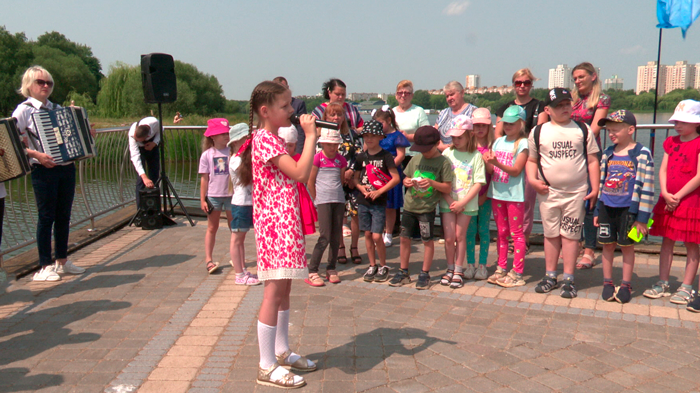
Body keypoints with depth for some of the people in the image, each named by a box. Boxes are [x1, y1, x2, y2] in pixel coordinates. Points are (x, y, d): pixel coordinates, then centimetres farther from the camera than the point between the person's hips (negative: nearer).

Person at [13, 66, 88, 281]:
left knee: (64, 216, 10)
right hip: (44, 171, -6)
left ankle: (62, 261, 20)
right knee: (46, 217, -2)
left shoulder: (57, 108, 16)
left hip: (67, 167, 6)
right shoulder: (24, 110, -3)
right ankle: (45, 267, 5)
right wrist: (37, 154, -23)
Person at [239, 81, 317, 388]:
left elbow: (296, 173, 19)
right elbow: (300, 173, -22)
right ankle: (267, 368, 2)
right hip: (275, 222, -11)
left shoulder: (274, 139, 18)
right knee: (274, 292, -6)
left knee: (284, 288, 16)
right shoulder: (265, 139, -14)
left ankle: (282, 352, 29)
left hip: (286, 221, 11)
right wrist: (310, 136, -16)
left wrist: (309, 136, 14)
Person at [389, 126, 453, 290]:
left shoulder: (443, 162, -7)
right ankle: (403, 272, 21)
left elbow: (448, 188, -8)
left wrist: (432, 183, -22)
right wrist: (407, 182, -6)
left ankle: (425, 274, 17)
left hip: (427, 208, -5)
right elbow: (406, 178, 17)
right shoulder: (416, 159, 8)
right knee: (405, 238, 9)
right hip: (409, 206, 5)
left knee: (427, 240, 4)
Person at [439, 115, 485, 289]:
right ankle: (450, 269, 20)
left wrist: (462, 202, -13)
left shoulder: (476, 156, -3)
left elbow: (478, 183, -7)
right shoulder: (447, 153, 2)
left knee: (460, 236, 3)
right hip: (448, 202, 2)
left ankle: (458, 271, 16)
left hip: (467, 203, -1)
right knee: (449, 237, 2)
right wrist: (450, 201, -11)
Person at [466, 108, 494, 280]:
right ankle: (470, 264, 12)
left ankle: (482, 265, 12)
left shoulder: (492, 147, -1)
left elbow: (492, 171, -5)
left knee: (483, 229, 5)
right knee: (470, 230, 4)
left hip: (486, 195, -1)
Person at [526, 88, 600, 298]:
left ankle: (568, 279, 10)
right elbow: (532, 160, 10)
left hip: (577, 193, -1)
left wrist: (595, 188, -3)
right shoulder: (538, 132, 4)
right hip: (548, 193, 1)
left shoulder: (583, 130, 4)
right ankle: (550, 275, 21)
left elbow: (592, 161, 3)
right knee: (551, 234, 9)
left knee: (570, 234, 2)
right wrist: (532, 179, -8)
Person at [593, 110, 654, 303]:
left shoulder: (642, 154, -8)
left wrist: (641, 216, -11)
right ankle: (607, 283, 20)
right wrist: (597, 210, 12)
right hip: (607, 207, 4)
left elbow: (646, 186, -9)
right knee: (607, 245, 8)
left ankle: (626, 285, 18)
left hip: (628, 209, -4)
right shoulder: (608, 153, 8)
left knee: (627, 246, 7)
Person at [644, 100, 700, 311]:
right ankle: (663, 283, 19)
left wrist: (678, 196, -16)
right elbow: (663, 170, 6)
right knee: (667, 240, 11)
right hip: (668, 200, 6)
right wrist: (665, 194, -9)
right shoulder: (671, 142, 11)